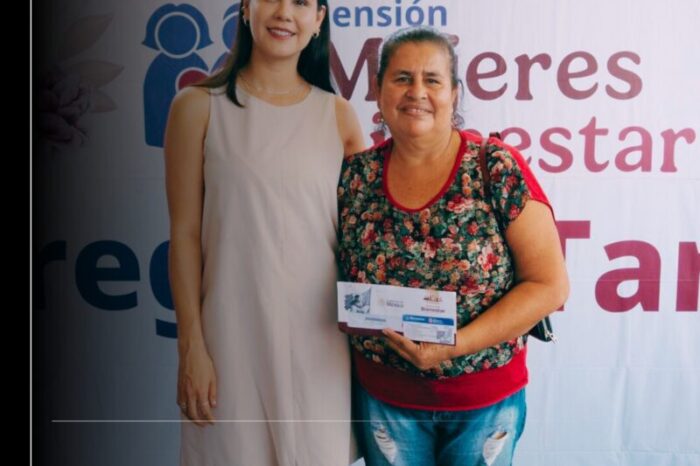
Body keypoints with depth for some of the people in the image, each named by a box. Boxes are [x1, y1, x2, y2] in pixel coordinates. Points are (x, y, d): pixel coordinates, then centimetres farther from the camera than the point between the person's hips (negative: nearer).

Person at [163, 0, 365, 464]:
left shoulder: (339, 115, 4)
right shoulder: (199, 106, -2)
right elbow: (185, 235, -3)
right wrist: (191, 345, -6)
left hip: (320, 334, 2)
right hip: (235, 330, -1)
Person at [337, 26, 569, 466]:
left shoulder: (499, 169, -13)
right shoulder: (356, 175, -5)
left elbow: (549, 284, -14)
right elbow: (338, 278, 6)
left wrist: (455, 345, -21)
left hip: (486, 398, -1)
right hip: (384, 396, 2)